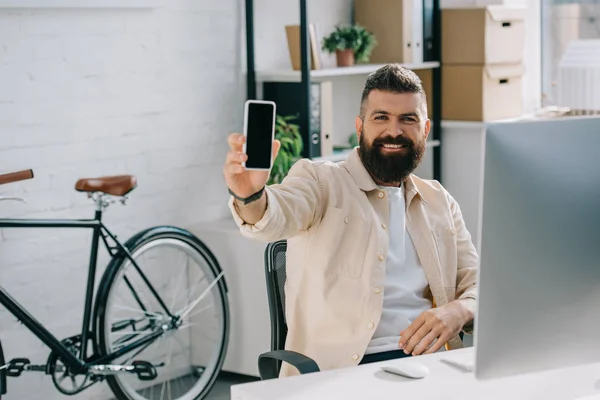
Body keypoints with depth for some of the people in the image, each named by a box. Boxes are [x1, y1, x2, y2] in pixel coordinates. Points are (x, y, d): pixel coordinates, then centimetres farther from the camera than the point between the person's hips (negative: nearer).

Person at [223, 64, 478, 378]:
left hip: (430, 360, 3)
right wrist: (250, 196, -41)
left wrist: (458, 311, -9)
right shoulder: (320, 179, 5)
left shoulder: (440, 202, 19)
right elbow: (279, 215, -17)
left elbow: (482, 285, 15)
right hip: (341, 370, -3)